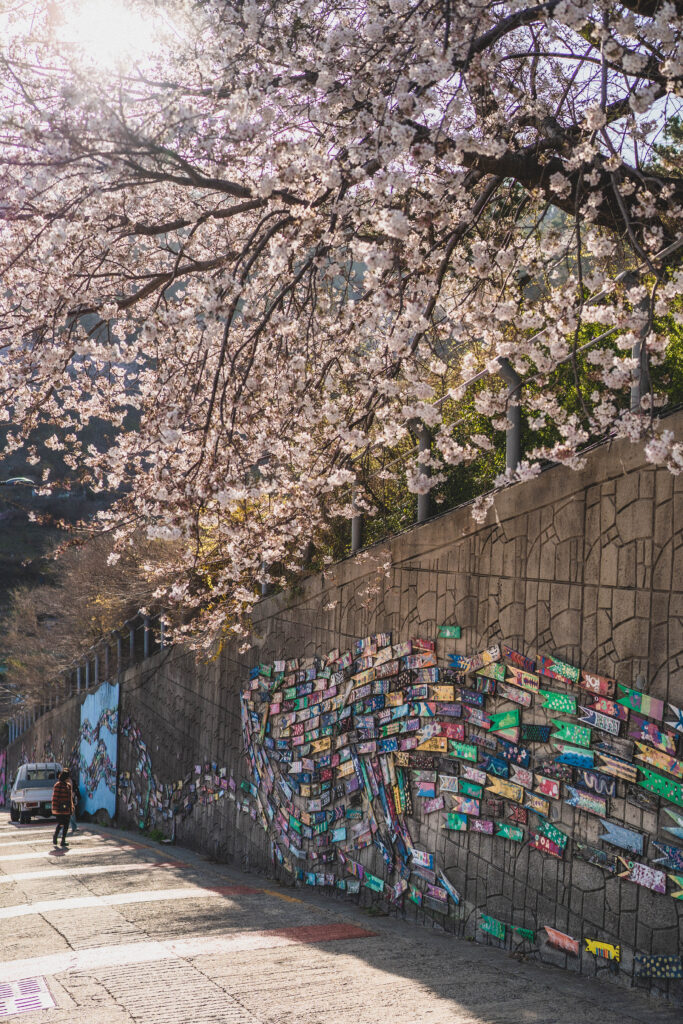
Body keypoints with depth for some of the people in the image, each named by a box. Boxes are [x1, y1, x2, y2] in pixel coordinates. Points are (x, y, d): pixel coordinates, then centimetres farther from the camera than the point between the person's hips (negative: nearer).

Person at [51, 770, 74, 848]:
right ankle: (54, 840, 8)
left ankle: (63, 841, 15)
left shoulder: (69, 785, 14)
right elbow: (55, 797, -12)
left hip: (67, 809, 7)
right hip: (60, 809, -7)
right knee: (60, 824, -6)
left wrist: (71, 808, 18)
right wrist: (55, 808, -17)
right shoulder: (58, 785, -9)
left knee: (66, 825, 7)